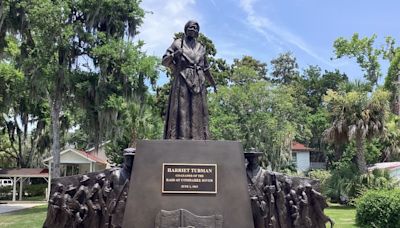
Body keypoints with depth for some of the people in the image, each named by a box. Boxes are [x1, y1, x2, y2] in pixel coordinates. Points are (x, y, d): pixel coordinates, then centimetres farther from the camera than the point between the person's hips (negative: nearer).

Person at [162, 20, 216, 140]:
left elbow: (205, 68, 25)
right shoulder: (177, 43, 10)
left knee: (197, 112, -3)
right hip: (182, 81, -4)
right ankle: (179, 138, -18)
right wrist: (174, 54, -16)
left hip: (198, 83, 4)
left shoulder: (201, 47, 20)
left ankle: (197, 138, -4)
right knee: (181, 110, -13)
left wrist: (213, 84, 24)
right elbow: (164, 61, 4)